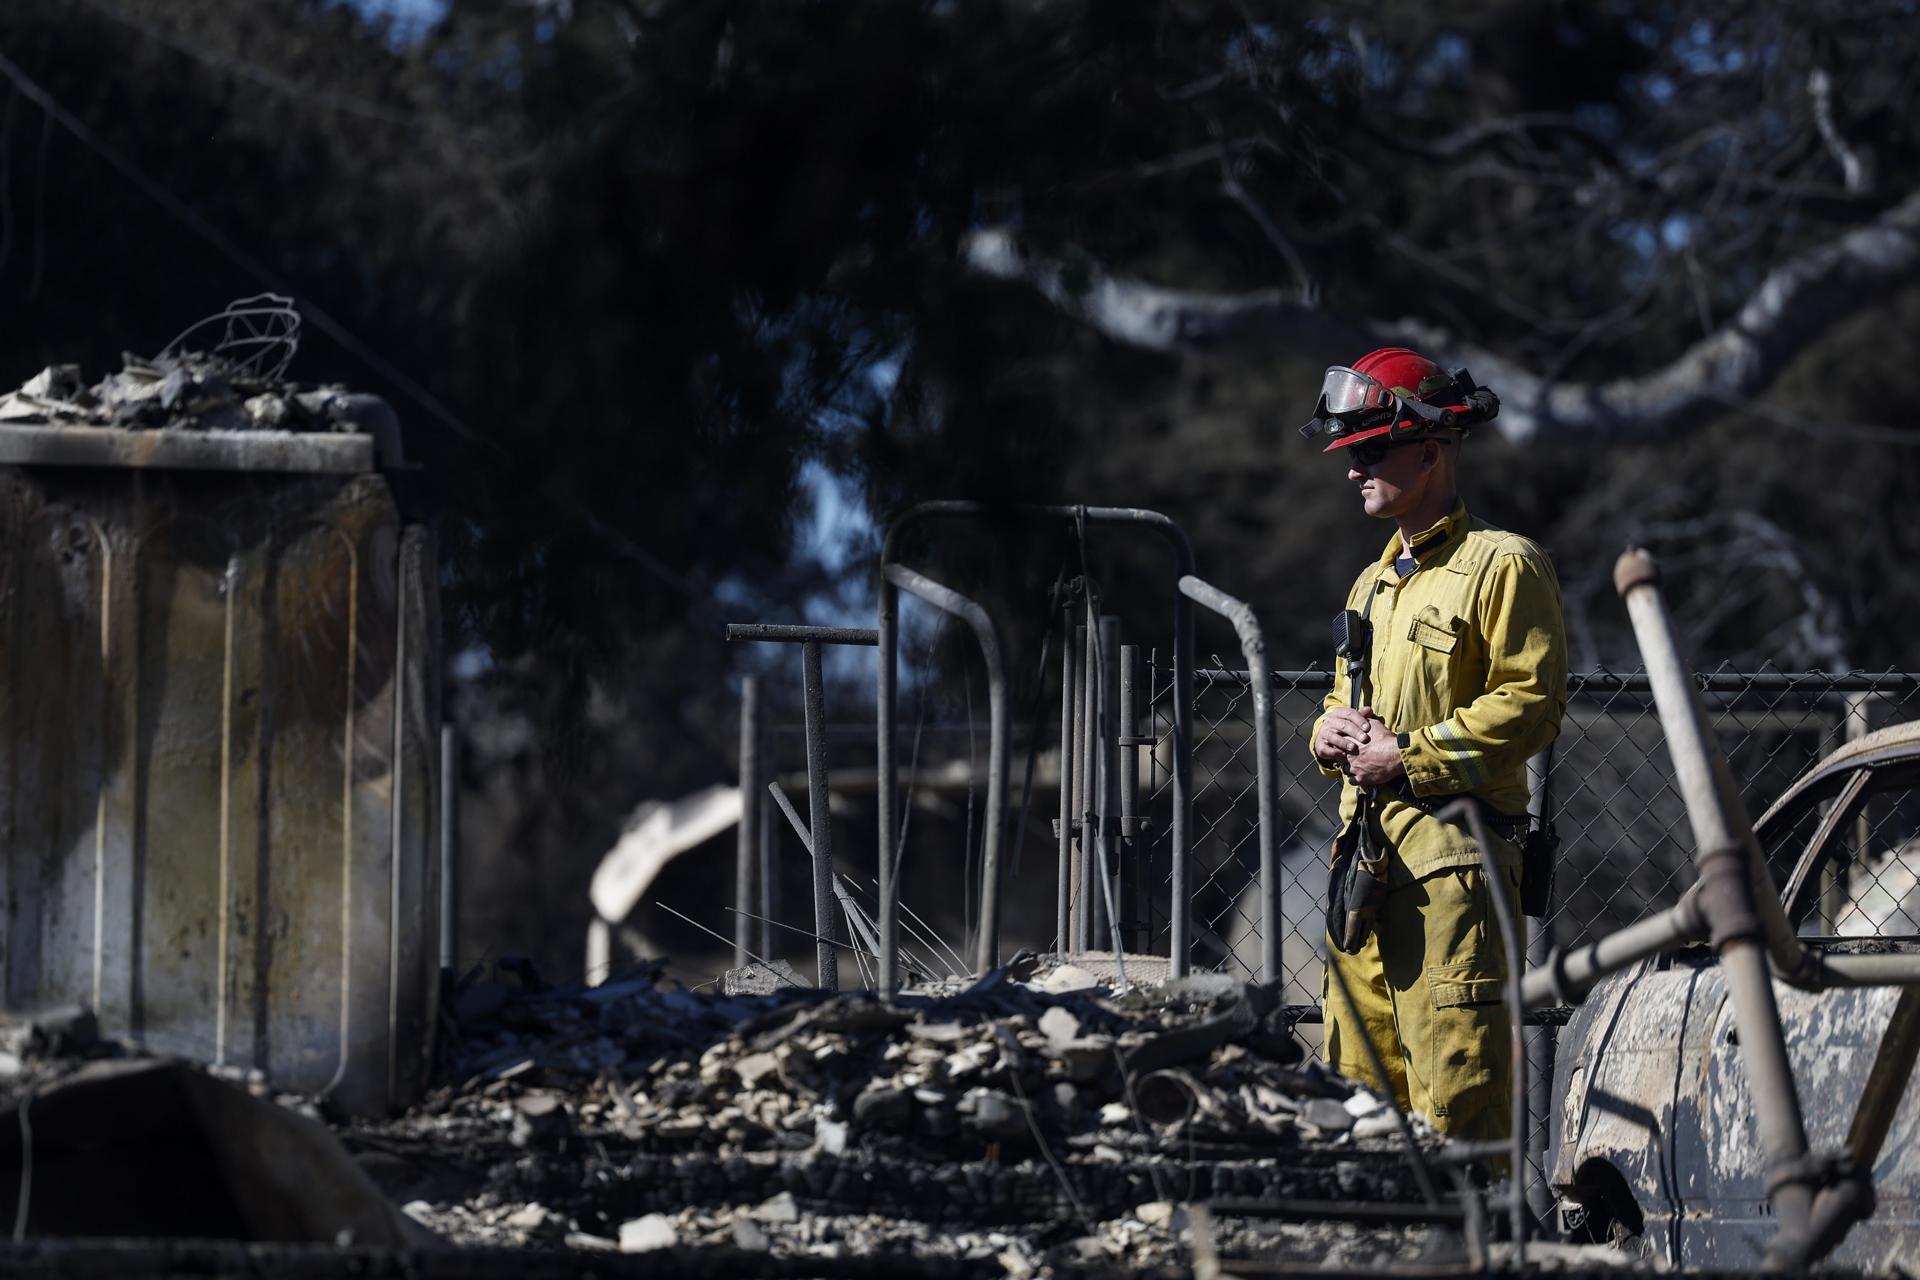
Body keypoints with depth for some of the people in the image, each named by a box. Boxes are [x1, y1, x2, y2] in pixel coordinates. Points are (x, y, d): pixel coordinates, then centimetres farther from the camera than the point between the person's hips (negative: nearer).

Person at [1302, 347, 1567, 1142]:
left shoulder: (1500, 565, -4)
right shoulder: (1373, 585, 22)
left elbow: (1529, 703, -11)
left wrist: (1409, 754, -14)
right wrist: (1332, 731, 5)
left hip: (1453, 852, -8)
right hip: (1364, 851, 8)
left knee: (1454, 1076, -13)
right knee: (1359, 1069, 7)